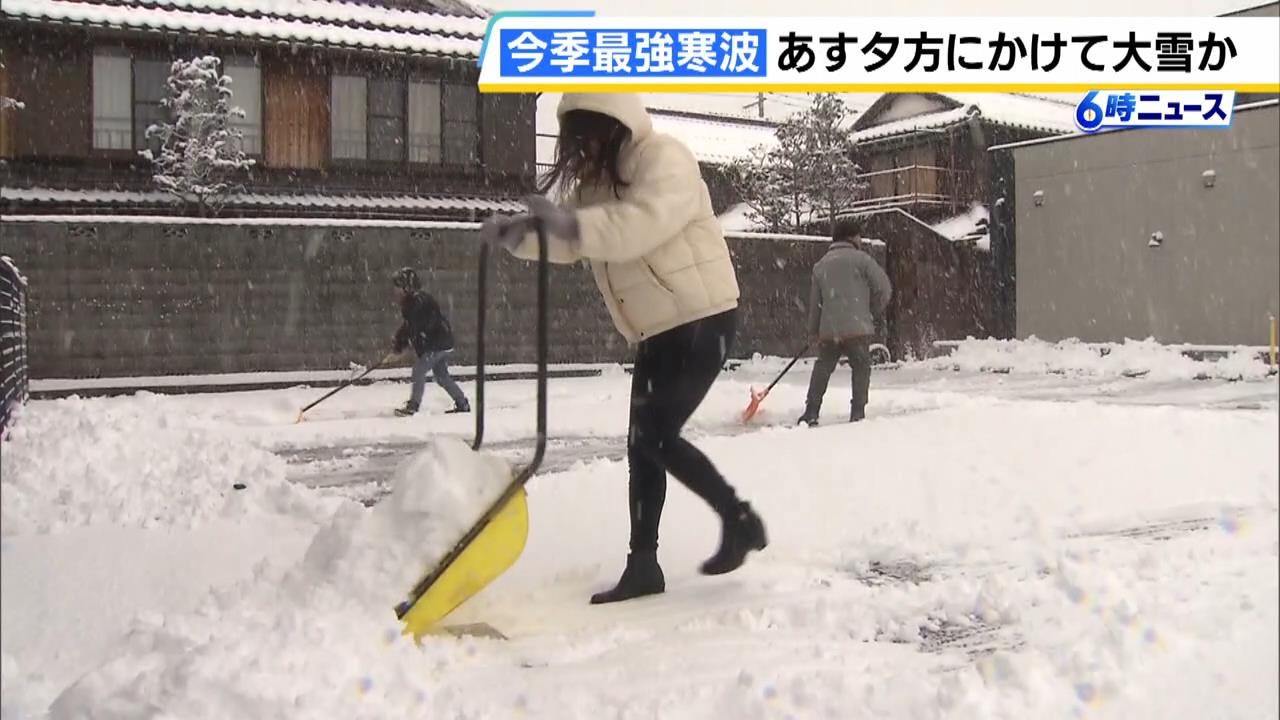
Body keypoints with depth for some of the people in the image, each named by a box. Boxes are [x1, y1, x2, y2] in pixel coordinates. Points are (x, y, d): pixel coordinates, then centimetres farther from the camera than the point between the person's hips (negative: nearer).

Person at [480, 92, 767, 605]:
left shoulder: (663, 158, -14)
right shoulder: (597, 180, 14)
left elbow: (646, 221, -32)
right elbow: (570, 239, 12)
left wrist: (574, 224, -43)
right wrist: (516, 234, -6)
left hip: (703, 318, -9)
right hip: (657, 330, 9)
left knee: (657, 436, -14)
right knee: (641, 444, 5)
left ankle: (740, 521, 5)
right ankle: (643, 564, 13)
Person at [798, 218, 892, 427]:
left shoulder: (820, 265, 12)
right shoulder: (860, 258, -3)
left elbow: (815, 302, 16)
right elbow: (883, 287, -5)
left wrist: (814, 331, 26)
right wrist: (876, 312, 12)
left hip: (828, 329, 4)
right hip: (857, 328, -4)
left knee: (822, 368, 16)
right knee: (861, 368, 10)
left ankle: (811, 412, 12)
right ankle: (857, 412, 5)